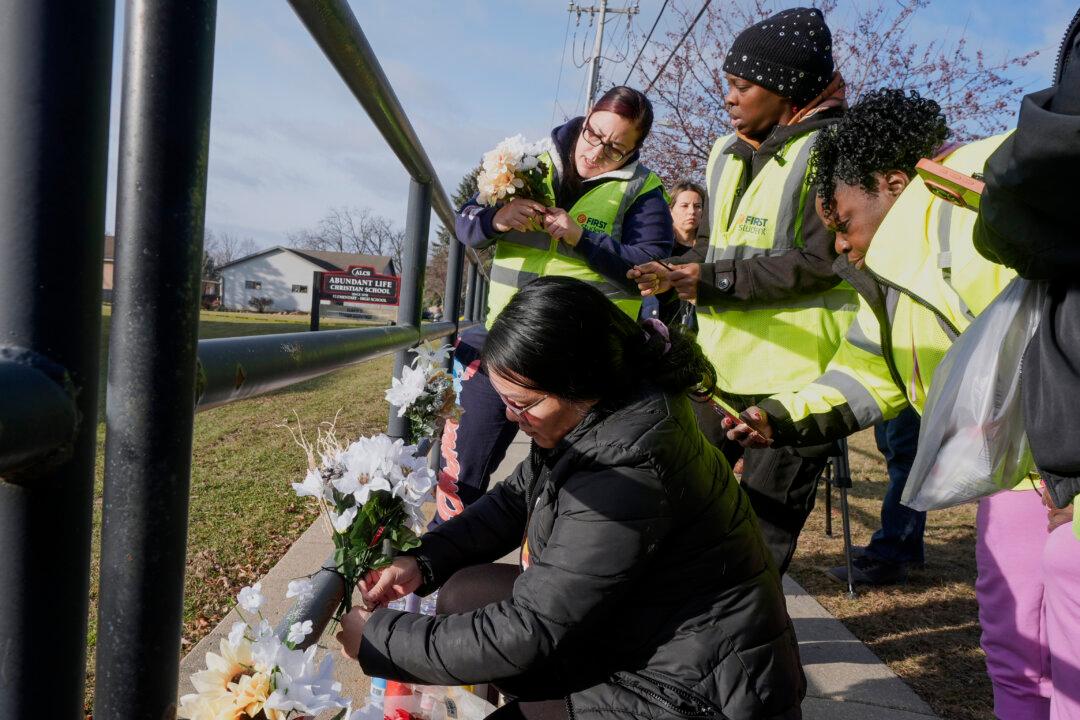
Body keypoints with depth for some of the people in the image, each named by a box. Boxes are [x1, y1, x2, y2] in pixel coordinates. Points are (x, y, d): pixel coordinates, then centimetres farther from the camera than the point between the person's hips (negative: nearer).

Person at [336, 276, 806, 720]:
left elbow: (525, 633, -26)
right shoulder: (600, 412, -5)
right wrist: (423, 562, -2)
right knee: (465, 594, 5)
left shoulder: (626, 472, -32)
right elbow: (515, 498, 9)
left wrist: (379, 639, -15)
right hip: (641, 635, 9)